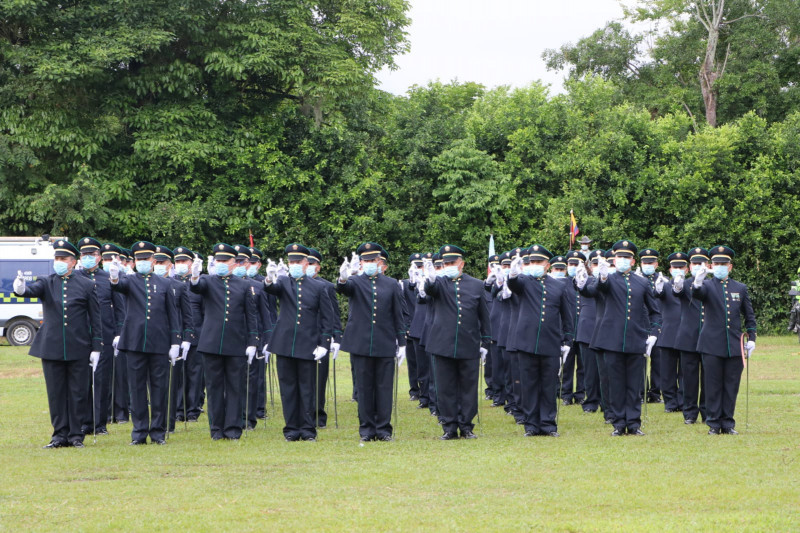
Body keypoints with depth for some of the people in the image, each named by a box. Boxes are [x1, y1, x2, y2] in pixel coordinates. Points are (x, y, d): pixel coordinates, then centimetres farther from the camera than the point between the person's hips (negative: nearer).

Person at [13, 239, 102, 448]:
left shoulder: (87, 285, 3)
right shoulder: (47, 283, 6)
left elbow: (96, 319, 4)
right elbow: (33, 290, -17)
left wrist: (96, 348, -1)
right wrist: (21, 288, -41)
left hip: (78, 349, -1)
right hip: (51, 348, 1)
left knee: (78, 393, 3)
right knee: (56, 393, 5)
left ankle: (76, 435, 11)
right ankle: (60, 435, 12)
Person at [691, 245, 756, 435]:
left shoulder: (741, 288, 12)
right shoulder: (707, 286, 2)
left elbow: (749, 316, 16)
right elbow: (696, 294, -22)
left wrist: (751, 338, 6)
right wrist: (697, 284, -44)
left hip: (735, 346, 3)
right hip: (712, 346, -2)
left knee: (731, 386, 4)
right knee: (713, 386, -1)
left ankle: (728, 423, 11)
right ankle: (714, 423, 5)